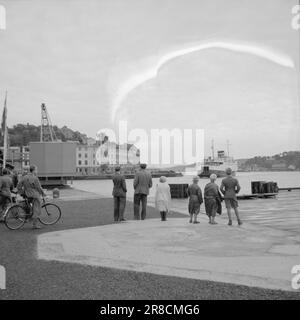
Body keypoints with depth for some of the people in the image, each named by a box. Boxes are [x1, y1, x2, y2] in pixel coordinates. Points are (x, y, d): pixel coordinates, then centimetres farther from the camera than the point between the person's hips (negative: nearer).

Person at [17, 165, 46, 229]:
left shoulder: (24, 177, 5)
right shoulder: (34, 178, -15)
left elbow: (19, 186, 5)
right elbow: (38, 187, -13)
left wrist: (21, 193, 14)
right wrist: (43, 193, 0)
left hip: (27, 195, 7)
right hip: (35, 195, -7)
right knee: (36, 210, 0)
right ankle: (34, 225, 0)